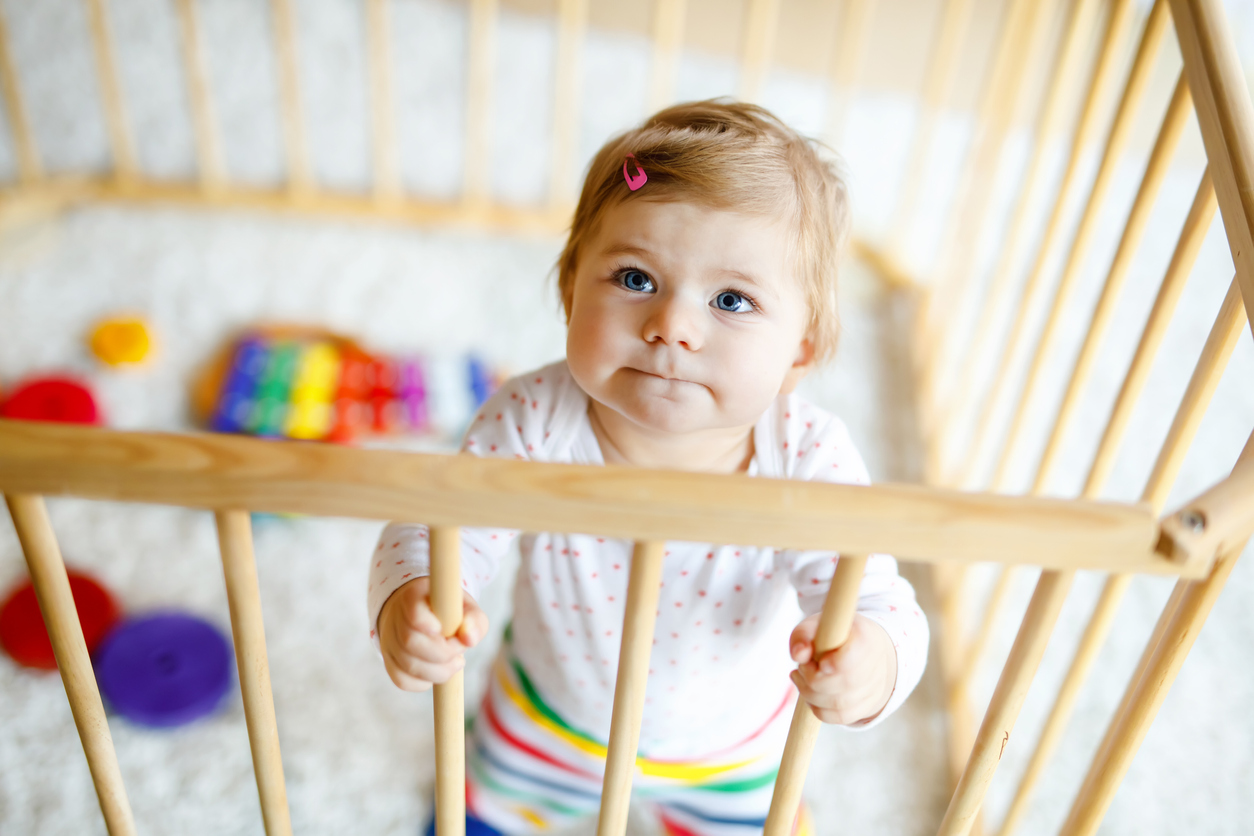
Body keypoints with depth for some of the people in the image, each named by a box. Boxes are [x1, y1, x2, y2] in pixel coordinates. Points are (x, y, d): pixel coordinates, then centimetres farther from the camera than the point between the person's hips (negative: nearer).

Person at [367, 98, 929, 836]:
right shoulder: (532, 424, -33)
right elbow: (435, 531, -24)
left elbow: (876, 602, -31)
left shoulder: (809, 459, -35)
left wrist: (872, 663, -55)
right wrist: (407, 602, -47)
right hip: (550, 718, 1)